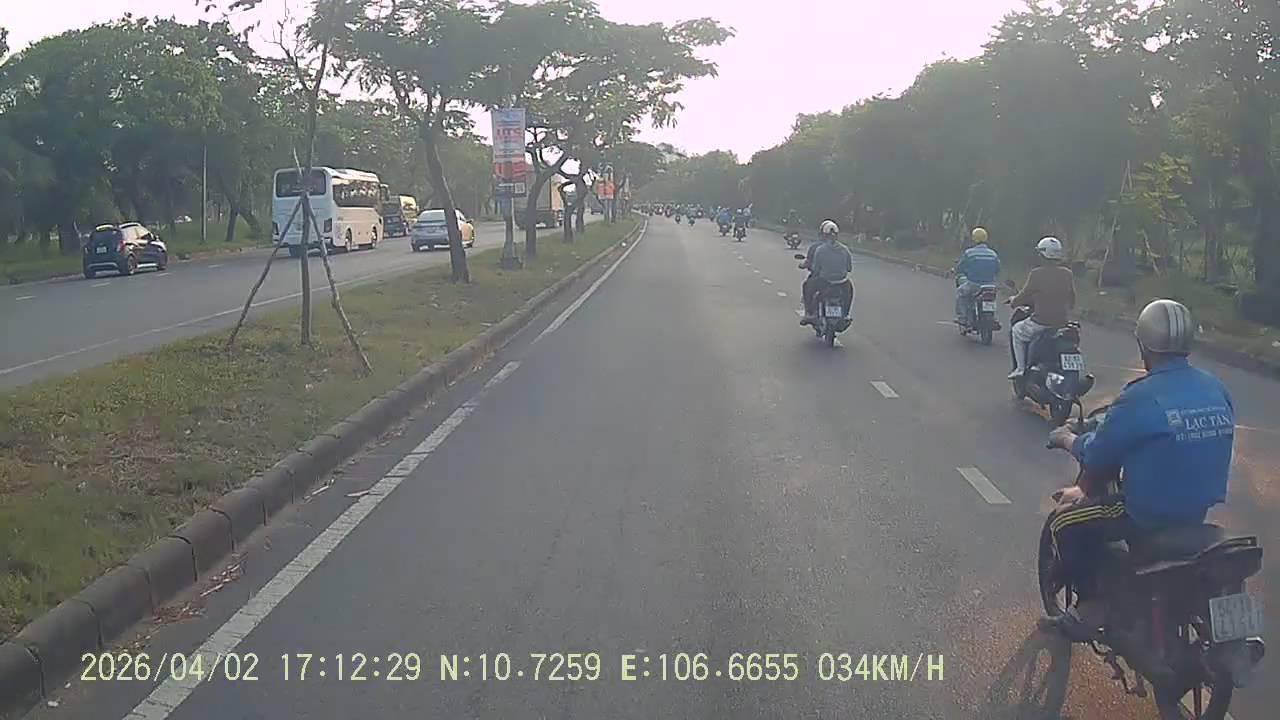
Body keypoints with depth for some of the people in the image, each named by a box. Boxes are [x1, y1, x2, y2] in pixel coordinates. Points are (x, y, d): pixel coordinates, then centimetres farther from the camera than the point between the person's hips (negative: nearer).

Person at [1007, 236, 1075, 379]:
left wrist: (1013, 301, 19)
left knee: (1017, 331, 22)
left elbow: (1025, 295, -2)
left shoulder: (1037, 274, -12)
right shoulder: (1067, 274, 4)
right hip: (1062, 322, 5)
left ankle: (1021, 368, 13)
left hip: (1041, 322, -5)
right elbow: (1072, 301, 12)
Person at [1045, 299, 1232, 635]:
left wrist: (1069, 439, 9)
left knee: (1064, 522, 7)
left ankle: (1092, 604, 9)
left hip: (1151, 513, -8)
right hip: (1201, 509, 8)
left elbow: (1098, 456, -12)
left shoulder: (1140, 397, -21)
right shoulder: (1217, 390, -1)